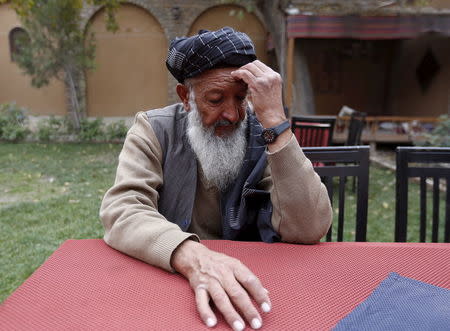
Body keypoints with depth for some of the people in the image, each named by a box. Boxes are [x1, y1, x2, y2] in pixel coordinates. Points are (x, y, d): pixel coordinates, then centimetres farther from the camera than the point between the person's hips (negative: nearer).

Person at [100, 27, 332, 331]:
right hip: (164, 280, 1)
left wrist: (275, 120, -22)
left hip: (249, 286, -1)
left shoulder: (264, 137, -6)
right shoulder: (155, 131, -5)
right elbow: (121, 212, -17)